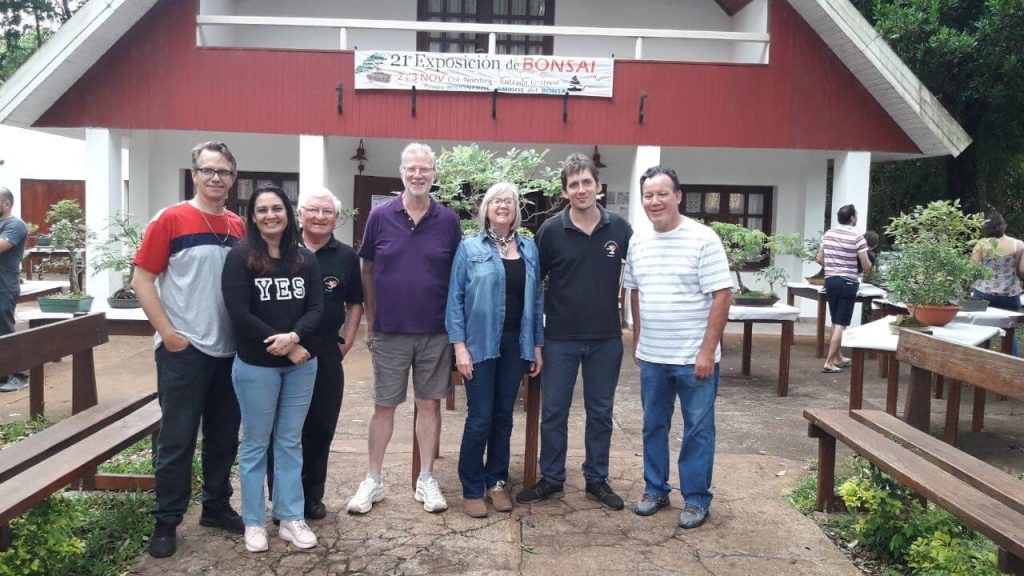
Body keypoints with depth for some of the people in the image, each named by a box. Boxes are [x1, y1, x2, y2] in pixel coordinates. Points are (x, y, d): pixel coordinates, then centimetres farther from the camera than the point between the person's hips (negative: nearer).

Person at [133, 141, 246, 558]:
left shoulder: (238, 227, 8)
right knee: (177, 438, 4)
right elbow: (142, 279, -7)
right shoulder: (171, 219, -6)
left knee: (224, 436, 14)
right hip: (184, 350, -5)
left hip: (230, 350, 5)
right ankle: (166, 521, 18)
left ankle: (217, 507, 30)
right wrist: (168, 333, -13)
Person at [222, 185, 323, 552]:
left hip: (301, 365, 4)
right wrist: (285, 347, -15)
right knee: (256, 444, 8)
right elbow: (240, 315, -14)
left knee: (290, 442, 12)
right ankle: (253, 522, 21)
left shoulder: (305, 260, 5)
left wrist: (294, 336, -20)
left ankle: (291, 518, 22)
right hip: (256, 366, -3)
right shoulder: (239, 258, -7)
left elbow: (316, 309, 0)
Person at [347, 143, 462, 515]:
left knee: (430, 404, 10)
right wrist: (370, 323, 3)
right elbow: (367, 272, 4)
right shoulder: (380, 217, -1)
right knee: (383, 406, 9)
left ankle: (426, 480, 23)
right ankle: (373, 481, 23)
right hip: (389, 332, 0)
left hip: (435, 333, 1)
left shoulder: (448, 221, 0)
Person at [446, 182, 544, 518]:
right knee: (480, 418, 0)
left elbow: (536, 299, 11)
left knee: (504, 416, 11)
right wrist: (459, 346, -11)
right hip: (480, 343, -3)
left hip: (516, 344, 4)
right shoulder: (470, 247, -2)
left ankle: (497, 482, 24)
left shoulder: (529, 248, 9)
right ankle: (472, 489, 13)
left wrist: (537, 345, 7)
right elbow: (455, 299, -4)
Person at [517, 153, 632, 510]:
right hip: (561, 338, -1)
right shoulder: (551, 230, -7)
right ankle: (551, 479, 23)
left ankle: (596, 480, 27)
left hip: (606, 338, 2)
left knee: (600, 412, 12)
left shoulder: (619, 228, -2)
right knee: (553, 412, 7)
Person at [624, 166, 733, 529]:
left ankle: (696, 499, 21)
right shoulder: (638, 244, 5)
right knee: (653, 425, 15)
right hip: (651, 357, 5)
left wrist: (707, 351, -16)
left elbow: (722, 296, -13)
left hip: (694, 358, -5)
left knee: (698, 429, 7)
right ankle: (655, 489, 31)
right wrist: (637, 343, 14)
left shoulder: (703, 239, -12)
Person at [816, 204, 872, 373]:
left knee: (835, 322, 17)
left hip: (830, 281, 6)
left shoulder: (827, 234, 4)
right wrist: (871, 267, 12)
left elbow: (820, 259, 9)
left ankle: (838, 358, 27)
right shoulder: (857, 238, -12)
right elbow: (866, 267, -10)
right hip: (847, 283, -6)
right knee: (841, 324, -3)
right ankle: (829, 362, -6)